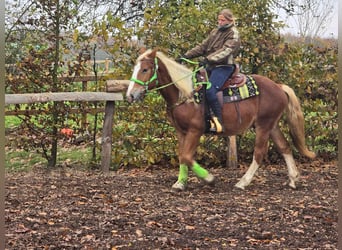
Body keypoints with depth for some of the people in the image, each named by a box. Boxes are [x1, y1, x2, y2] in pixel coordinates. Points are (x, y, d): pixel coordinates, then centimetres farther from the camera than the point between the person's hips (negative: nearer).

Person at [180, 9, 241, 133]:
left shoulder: (233, 34, -5)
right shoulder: (215, 31, 18)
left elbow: (226, 51, -20)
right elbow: (203, 46, 17)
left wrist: (209, 59, -33)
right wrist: (188, 55, 4)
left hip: (224, 66, -8)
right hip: (211, 66, 8)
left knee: (210, 90, -28)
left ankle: (219, 119, -21)